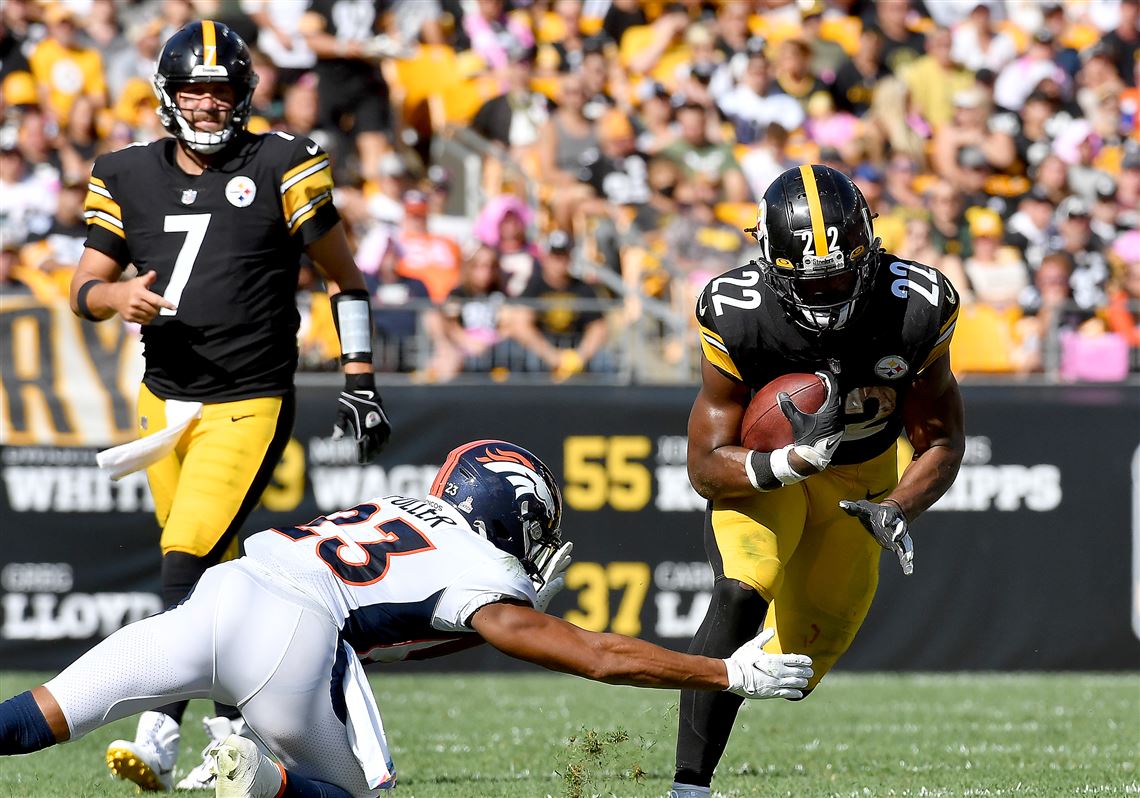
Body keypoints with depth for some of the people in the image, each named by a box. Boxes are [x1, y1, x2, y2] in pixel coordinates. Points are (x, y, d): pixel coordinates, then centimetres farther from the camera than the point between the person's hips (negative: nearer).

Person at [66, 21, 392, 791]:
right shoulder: (128, 177, 7)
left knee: (188, 564, -17)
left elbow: (345, 278, 2)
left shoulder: (282, 168, -4)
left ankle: (161, 733, -20)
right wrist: (117, 296, -15)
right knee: (215, 573, 12)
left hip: (249, 403, -5)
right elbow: (84, 286, 9)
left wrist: (361, 383, -3)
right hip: (165, 401, 5)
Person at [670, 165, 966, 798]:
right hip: (761, 466, -3)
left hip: (862, 480, 3)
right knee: (742, 594, -29)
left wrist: (897, 510, -33)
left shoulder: (915, 312, -27)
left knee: (808, 649, 7)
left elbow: (941, 444, -13)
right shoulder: (737, 317, -31)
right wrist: (793, 460, -44)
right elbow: (707, 468, -25)